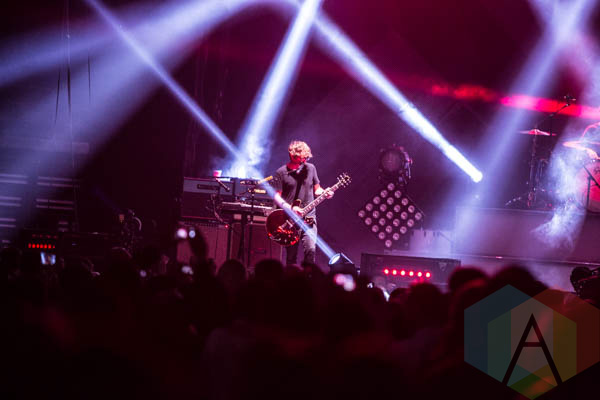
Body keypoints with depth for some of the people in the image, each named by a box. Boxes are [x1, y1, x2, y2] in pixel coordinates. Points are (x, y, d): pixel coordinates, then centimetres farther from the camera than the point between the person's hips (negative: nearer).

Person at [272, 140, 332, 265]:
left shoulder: (310, 168, 9)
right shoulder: (281, 173, -1)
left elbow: (316, 189, 18)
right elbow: (276, 196, -3)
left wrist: (324, 193, -4)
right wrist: (290, 208, -17)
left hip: (309, 217, 2)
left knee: (311, 249, -15)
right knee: (291, 256, 2)